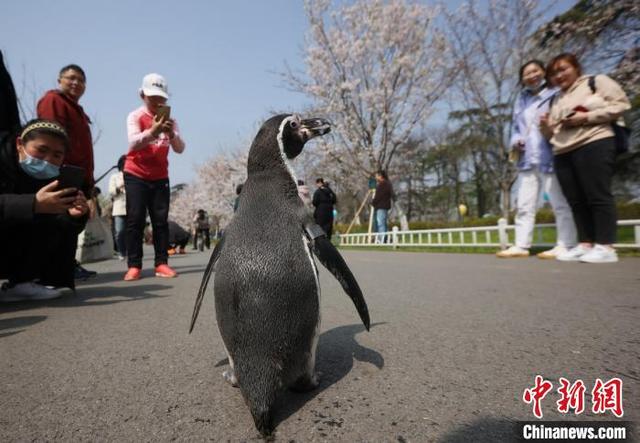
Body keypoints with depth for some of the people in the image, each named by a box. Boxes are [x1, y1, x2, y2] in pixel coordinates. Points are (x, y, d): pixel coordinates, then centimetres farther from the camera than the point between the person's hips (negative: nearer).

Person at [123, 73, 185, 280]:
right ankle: (133, 266, -3)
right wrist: (152, 132, -39)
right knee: (135, 220, -5)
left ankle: (161, 263, 0)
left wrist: (171, 134, -26)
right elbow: (133, 143, -20)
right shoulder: (135, 116, -3)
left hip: (160, 177, 3)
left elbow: (180, 149, -5)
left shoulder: (169, 120, 6)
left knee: (161, 220, -1)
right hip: (136, 175, -3)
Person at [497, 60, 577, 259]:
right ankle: (521, 245, 8)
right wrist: (515, 142, 3)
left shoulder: (556, 93, 3)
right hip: (527, 160, 6)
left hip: (551, 158, -6)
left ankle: (565, 246, 2)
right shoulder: (521, 99, 21)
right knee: (524, 205, 4)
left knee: (560, 203, -2)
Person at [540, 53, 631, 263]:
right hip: (562, 154, 6)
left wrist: (587, 117, -12)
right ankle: (585, 245, 5)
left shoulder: (597, 81, 9)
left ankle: (606, 247, -8)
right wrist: (546, 126, 5)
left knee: (598, 196, -10)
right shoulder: (556, 100, 26)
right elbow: (553, 133, 28)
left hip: (593, 145, -6)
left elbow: (621, 104, -1)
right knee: (576, 201, 2)